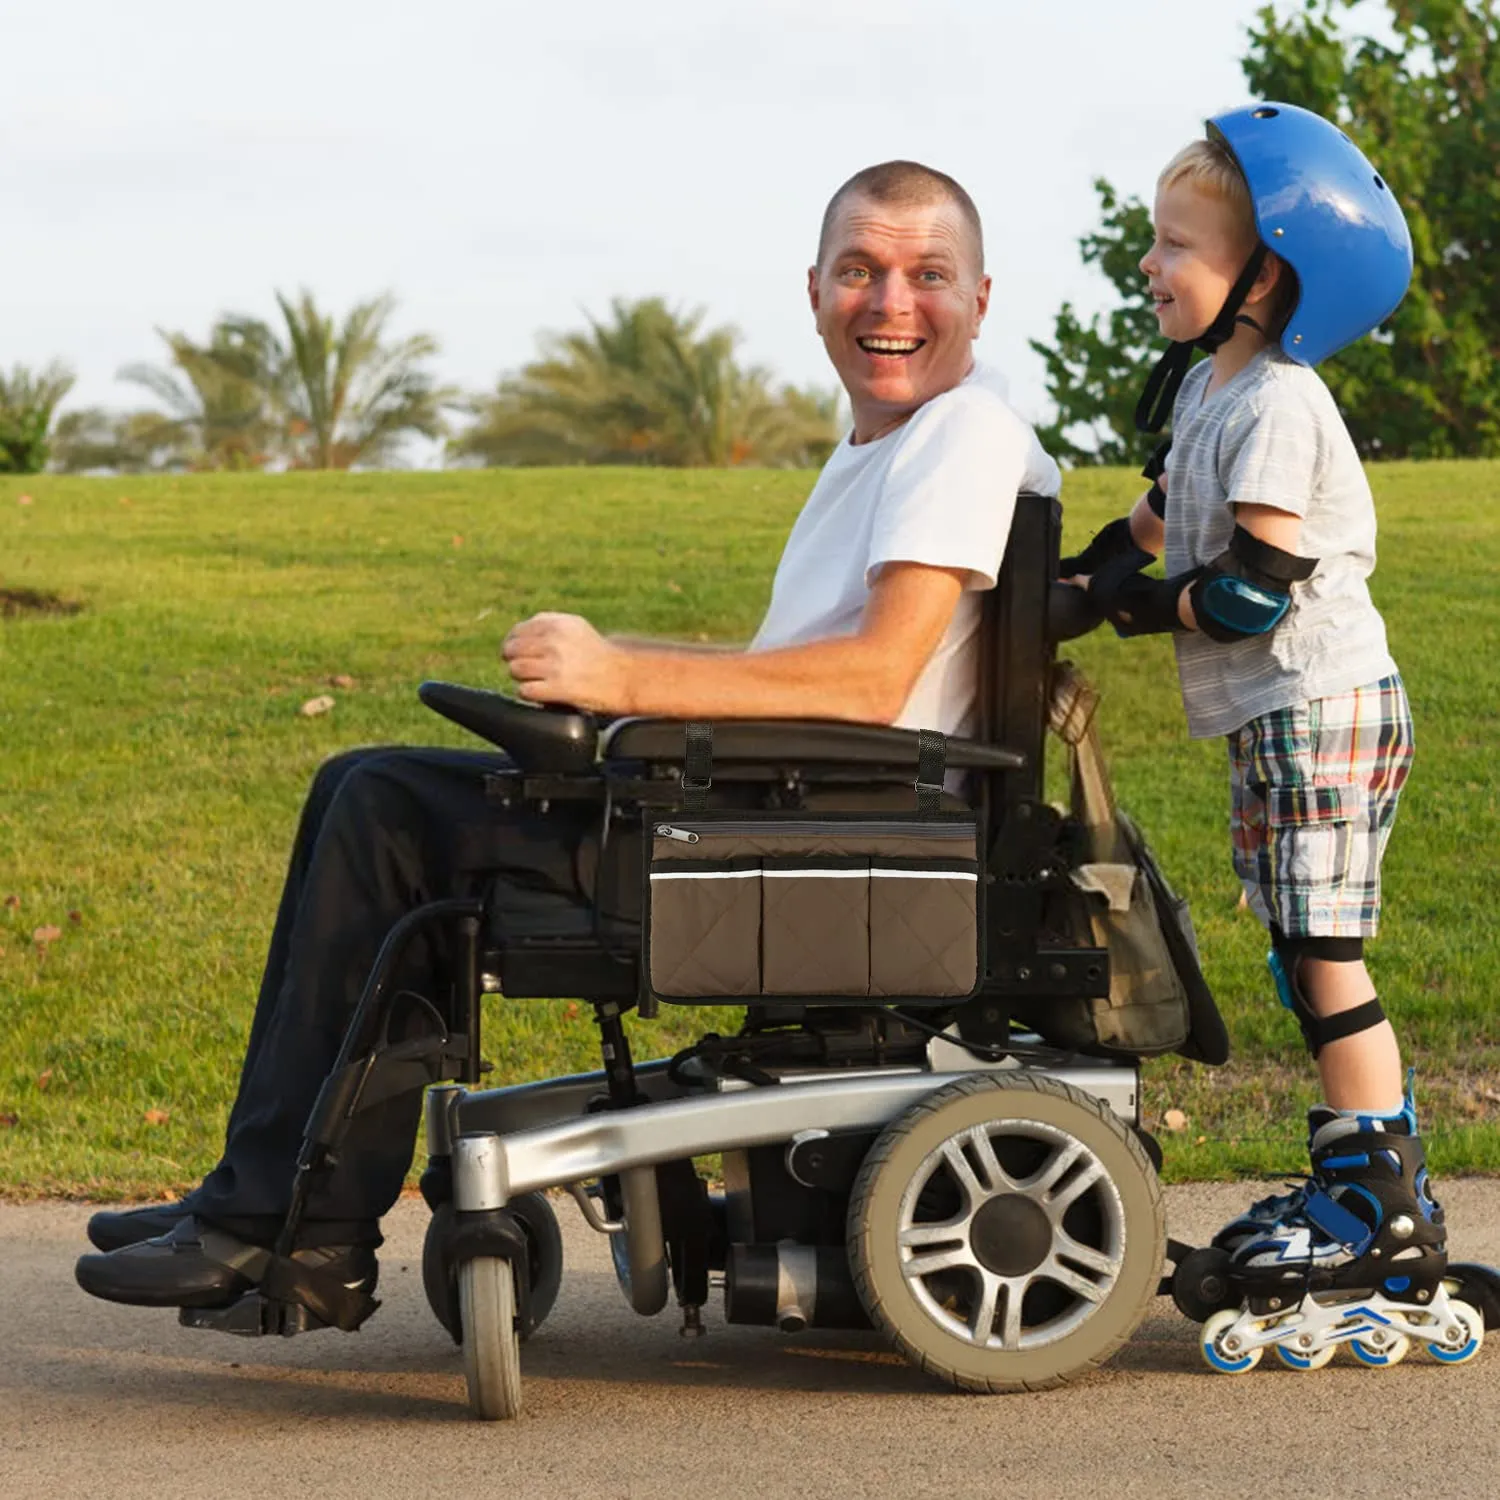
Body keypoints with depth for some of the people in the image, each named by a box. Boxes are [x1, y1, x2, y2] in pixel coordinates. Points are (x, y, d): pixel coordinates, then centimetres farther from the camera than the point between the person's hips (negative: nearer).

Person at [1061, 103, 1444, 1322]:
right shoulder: (1211, 389, 12)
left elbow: (1254, 590, -21)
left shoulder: (1278, 407, -18)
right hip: (1273, 718, 10)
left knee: (1324, 954, -10)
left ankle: (1386, 1214, -7)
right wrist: (1081, 570, 16)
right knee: (1307, 958, 12)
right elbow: (1168, 511, 28)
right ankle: (1364, 1177, 18)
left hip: (1320, 707, -10)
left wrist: (1130, 606, -11)